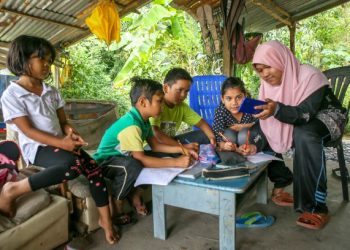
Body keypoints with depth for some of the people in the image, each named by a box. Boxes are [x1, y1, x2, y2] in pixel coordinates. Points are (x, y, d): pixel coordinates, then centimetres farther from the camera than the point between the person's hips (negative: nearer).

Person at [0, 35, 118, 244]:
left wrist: (71, 133, -12)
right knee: (74, 164, -34)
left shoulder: (52, 92, 11)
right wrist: (61, 143, -24)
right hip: (36, 148, -6)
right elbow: (28, 130, -14)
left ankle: (105, 219, -1)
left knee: (94, 168, -16)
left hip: (60, 143, 6)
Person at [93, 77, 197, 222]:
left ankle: (135, 193, 3)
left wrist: (181, 149, -9)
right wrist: (176, 162, -36)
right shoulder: (131, 125, -32)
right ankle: (116, 207, -13)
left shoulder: (143, 120, -3)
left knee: (161, 157, -5)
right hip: (105, 162, -8)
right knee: (132, 166, -39)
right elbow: (140, 159, -36)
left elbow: (155, 145, 4)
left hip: (124, 157, 9)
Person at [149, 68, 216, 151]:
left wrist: (212, 137, -19)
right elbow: (155, 134, -34)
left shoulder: (182, 106, -2)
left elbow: (201, 123, 1)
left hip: (171, 141, 6)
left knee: (204, 135, -4)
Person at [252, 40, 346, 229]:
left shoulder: (309, 76, -26)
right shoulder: (268, 83, -7)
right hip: (295, 123, 7)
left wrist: (277, 110, -55)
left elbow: (305, 114, -37)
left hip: (326, 118, -6)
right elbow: (266, 122, -6)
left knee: (304, 135, -38)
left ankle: (316, 208, -31)